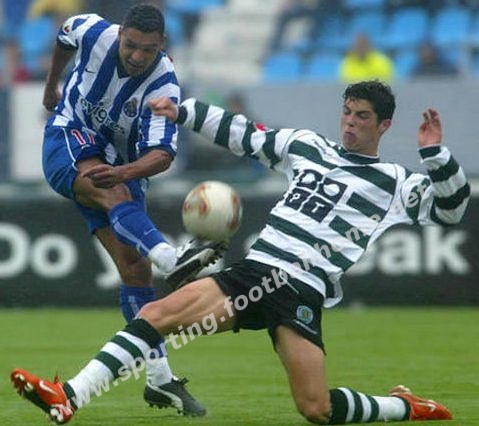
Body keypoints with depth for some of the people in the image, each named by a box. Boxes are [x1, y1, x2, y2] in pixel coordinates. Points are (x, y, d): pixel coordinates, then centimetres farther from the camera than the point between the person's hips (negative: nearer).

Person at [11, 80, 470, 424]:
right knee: (155, 313, -14)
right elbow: (242, 134, 27)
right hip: (252, 272, 5)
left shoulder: (393, 182, 7)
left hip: (303, 293, -5)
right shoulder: (307, 146, 19)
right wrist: (182, 112, 23)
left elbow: (450, 208, -3)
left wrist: (433, 153, -15)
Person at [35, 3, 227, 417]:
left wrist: (124, 171, -50)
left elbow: (163, 153, -30)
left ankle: (159, 378, -6)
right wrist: (52, 85, 25)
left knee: (135, 266, -8)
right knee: (111, 190, -36)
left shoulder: (163, 86, -21)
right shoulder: (95, 34, -16)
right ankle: (170, 257, -63)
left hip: (121, 164, 1)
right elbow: (65, 34, 10)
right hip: (69, 140, -1)